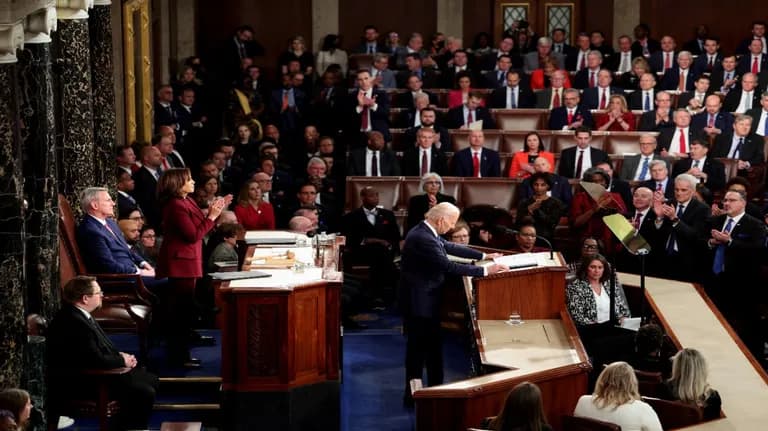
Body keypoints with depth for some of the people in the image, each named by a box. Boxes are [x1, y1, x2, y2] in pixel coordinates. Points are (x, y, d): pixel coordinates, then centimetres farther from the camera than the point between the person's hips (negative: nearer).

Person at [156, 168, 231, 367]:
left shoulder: (185, 202, 11)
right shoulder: (176, 206, -20)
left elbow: (197, 229, 14)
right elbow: (193, 236, -21)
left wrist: (213, 212, 6)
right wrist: (211, 216, -17)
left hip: (185, 262, 10)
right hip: (180, 263, -10)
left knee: (184, 309, 15)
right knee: (183, 309, -4)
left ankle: (180, 354, 24)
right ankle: (179, 356, 2)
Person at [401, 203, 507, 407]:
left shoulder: (425, 232, 4)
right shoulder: (423, 239, -27)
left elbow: (450, 247, 15)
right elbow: (448, 266, -29)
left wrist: (484, 256, 16)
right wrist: (485, 271, -26)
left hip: (425, 298, 10)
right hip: (419, 300, -10)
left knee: (432, 346, 18)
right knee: (419, 347, 0)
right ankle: (413, 396, 11)